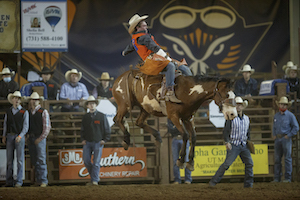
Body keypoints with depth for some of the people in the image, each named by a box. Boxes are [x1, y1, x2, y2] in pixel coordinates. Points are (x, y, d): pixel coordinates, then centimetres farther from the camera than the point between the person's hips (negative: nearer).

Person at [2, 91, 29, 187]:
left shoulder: (24, 112, 2)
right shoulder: (8, 112, 12)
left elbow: (26, 126, -2)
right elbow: (5, 124, 16)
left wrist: (20, 136, -14)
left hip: (19, 137, -3)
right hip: (9, 136, 3)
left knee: (20, 160, -4)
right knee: (9, 160, 3)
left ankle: (19, 181, -1)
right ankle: (9, 182, 6)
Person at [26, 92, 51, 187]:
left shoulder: (43, 112, -4)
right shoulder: (28, 112, 12)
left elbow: (47, 127, -7)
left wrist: (40, 139, -10)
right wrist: (27, 136, 6)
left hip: (40, 138, -5)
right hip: (31, 139, 5)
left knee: (41, 159, -11)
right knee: (34, 161, 6)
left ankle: (43, 181, -11)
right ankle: (38, 180, 13)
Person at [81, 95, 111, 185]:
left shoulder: (102, 116, 0)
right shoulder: (85, 117, 9)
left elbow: (107, 129, 4)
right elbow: (82, 130, 19)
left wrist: (105, 140, -4)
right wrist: (83, 139, 5)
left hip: (98, 142, -3)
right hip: (87, 143, 3)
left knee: (96, 162, -7)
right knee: (86, 161, -2)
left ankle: (95, 180, -4)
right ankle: (94, 176, 17)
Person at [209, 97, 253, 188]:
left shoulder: (247, 118, 12)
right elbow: (226, 131, -8)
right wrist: (227, 142, -19)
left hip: (244, 146, 5)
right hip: (233, 145, -5)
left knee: (249, 163, -2)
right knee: (227, 163, -14)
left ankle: (248, 184, 6)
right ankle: (214, 181, -10)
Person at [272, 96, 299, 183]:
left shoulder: (290, 115, -3)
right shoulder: (276, 115, 14)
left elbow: (296, 127, -4)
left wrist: (288, 136, -10)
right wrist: (274, 135, 12)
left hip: (286, 139, -6)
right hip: (277, 139, 6)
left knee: (287, 158, -5)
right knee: (277, 159, 5)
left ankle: (288, 178, -4)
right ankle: (277, 178, 8)